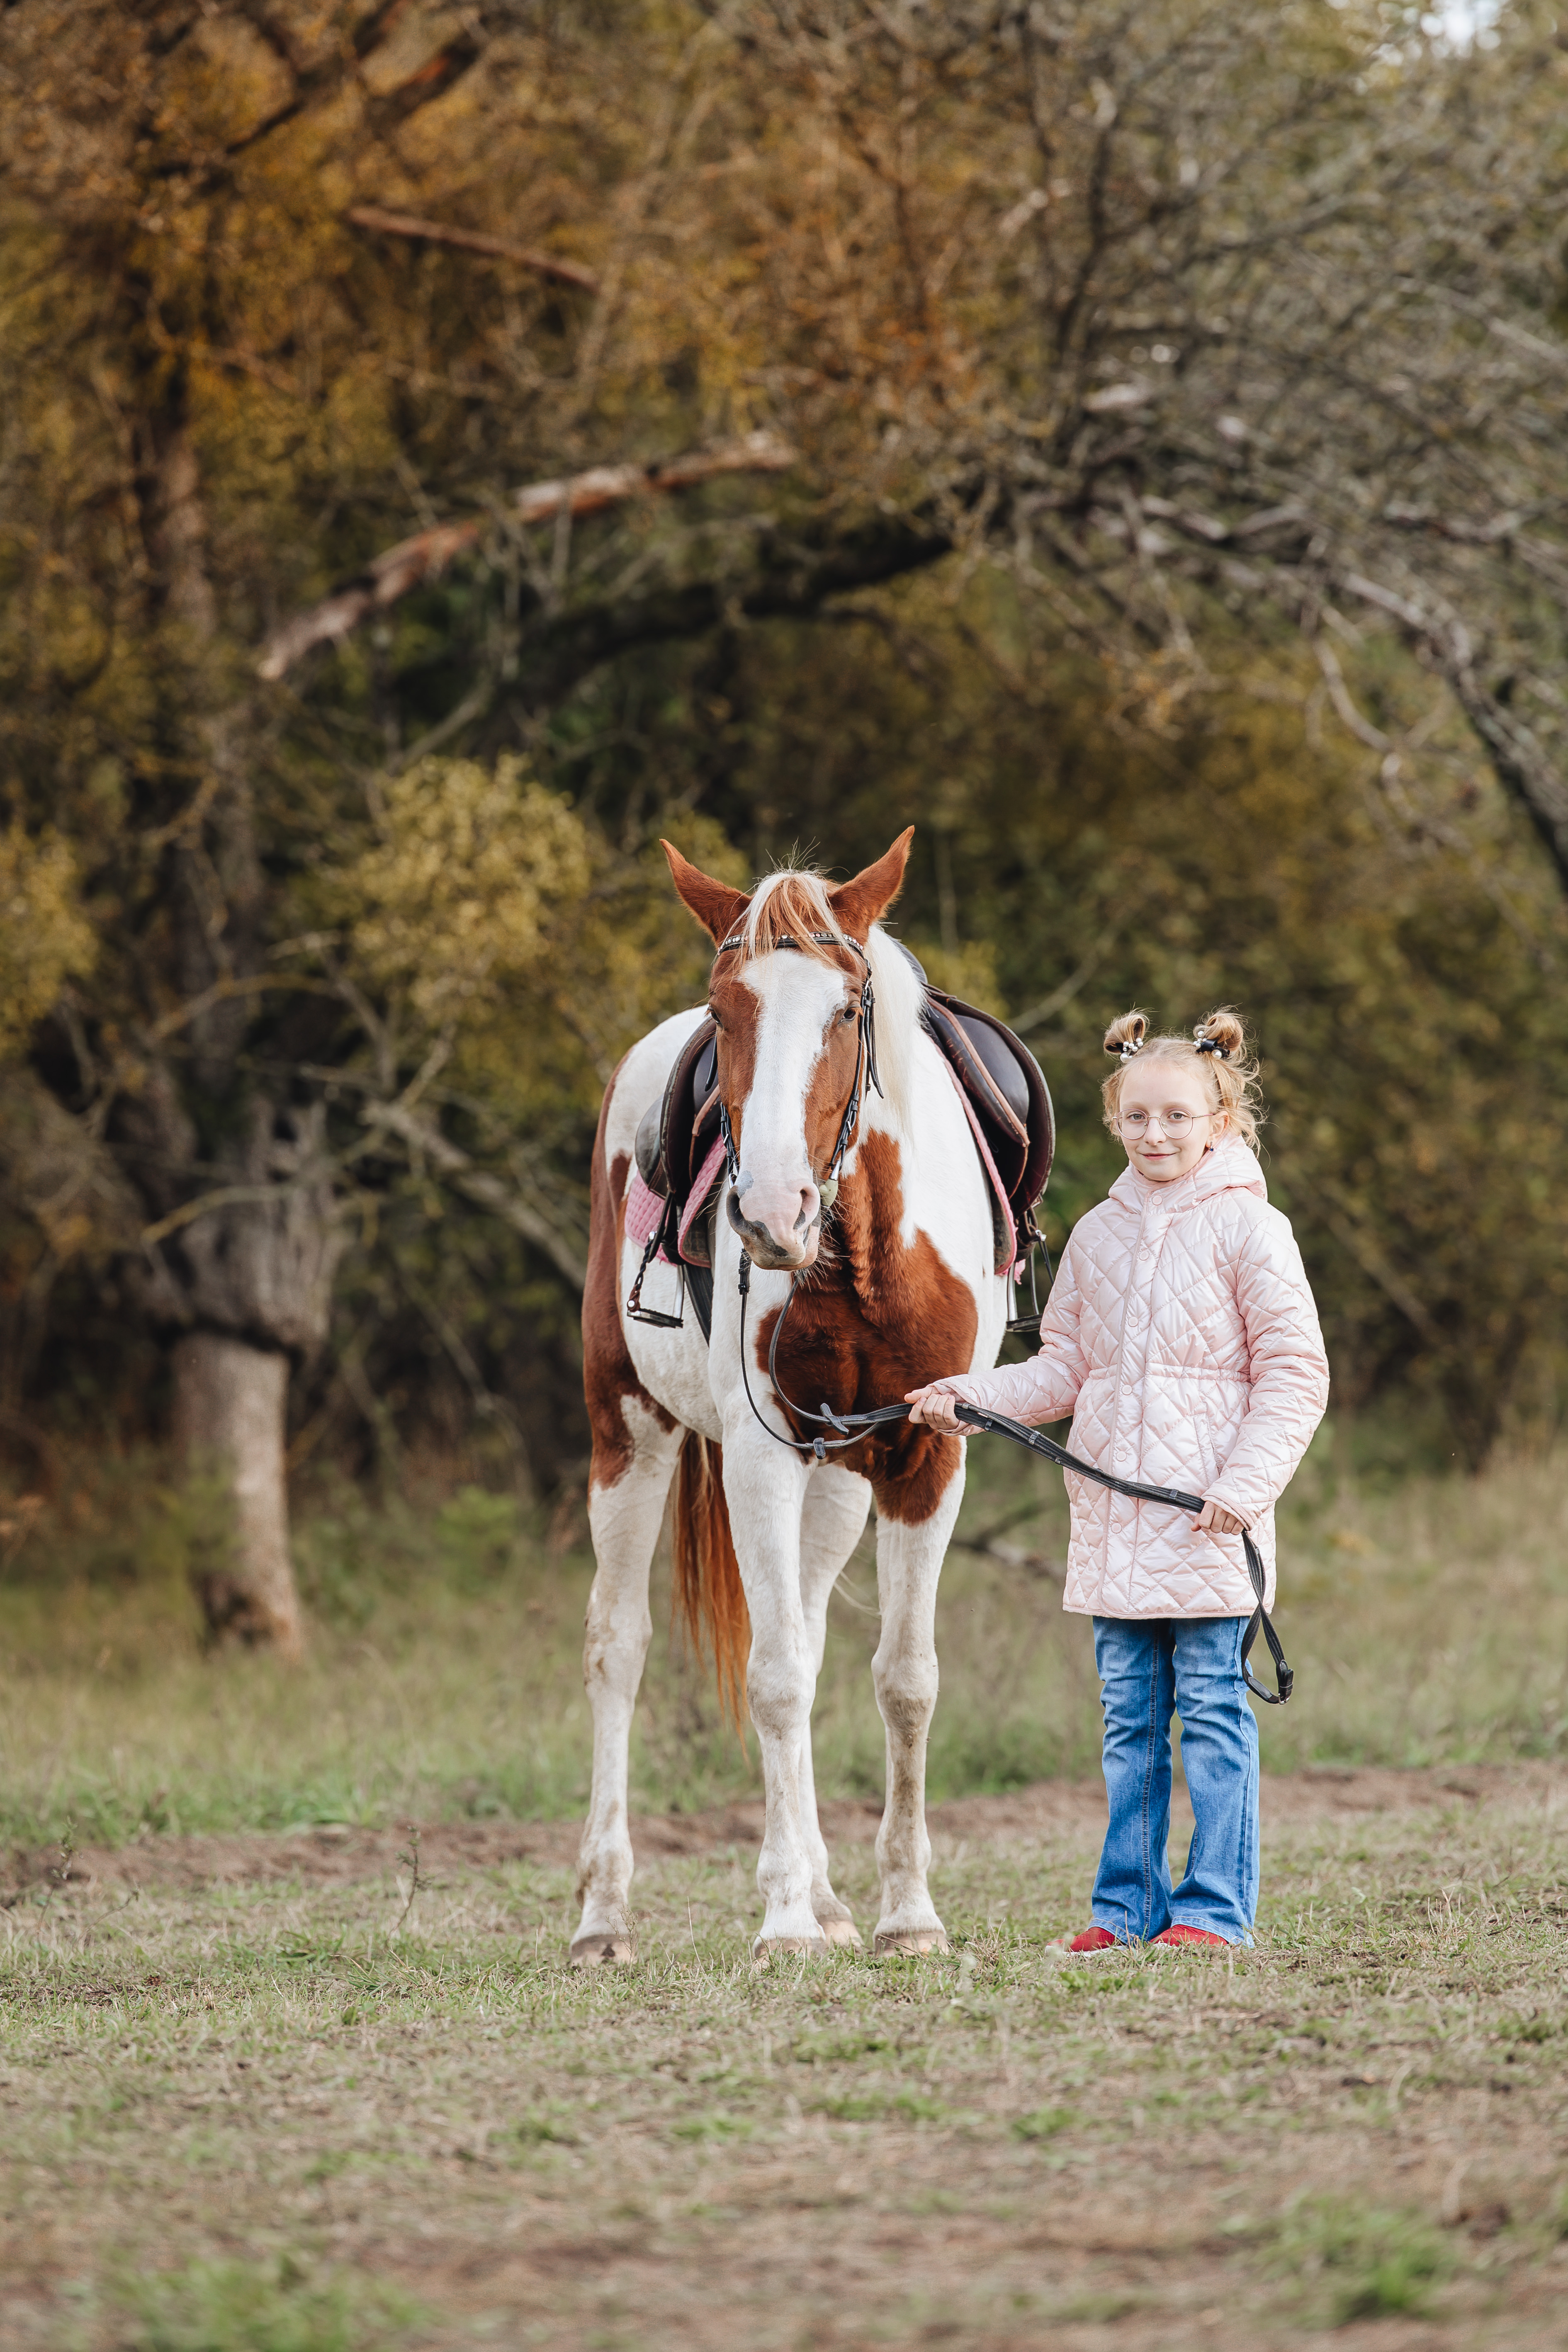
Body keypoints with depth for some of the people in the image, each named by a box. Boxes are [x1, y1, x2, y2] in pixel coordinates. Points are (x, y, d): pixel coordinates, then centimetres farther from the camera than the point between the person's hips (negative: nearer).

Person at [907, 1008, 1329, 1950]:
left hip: (1208, 1520, -5)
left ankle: (1216, 1905, 3)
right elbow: (1064, 1368, 16)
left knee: (1212, 1706, -2)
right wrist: (973, 1395, 1)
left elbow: (1294, 1374, -6)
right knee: (1130, 1712, 10)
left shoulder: (1248, 1228, -5)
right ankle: (1130, 1904, 16)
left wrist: (1245, 1485, -15)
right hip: (1113, 1516, 5)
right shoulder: (1098, 1235, 12)